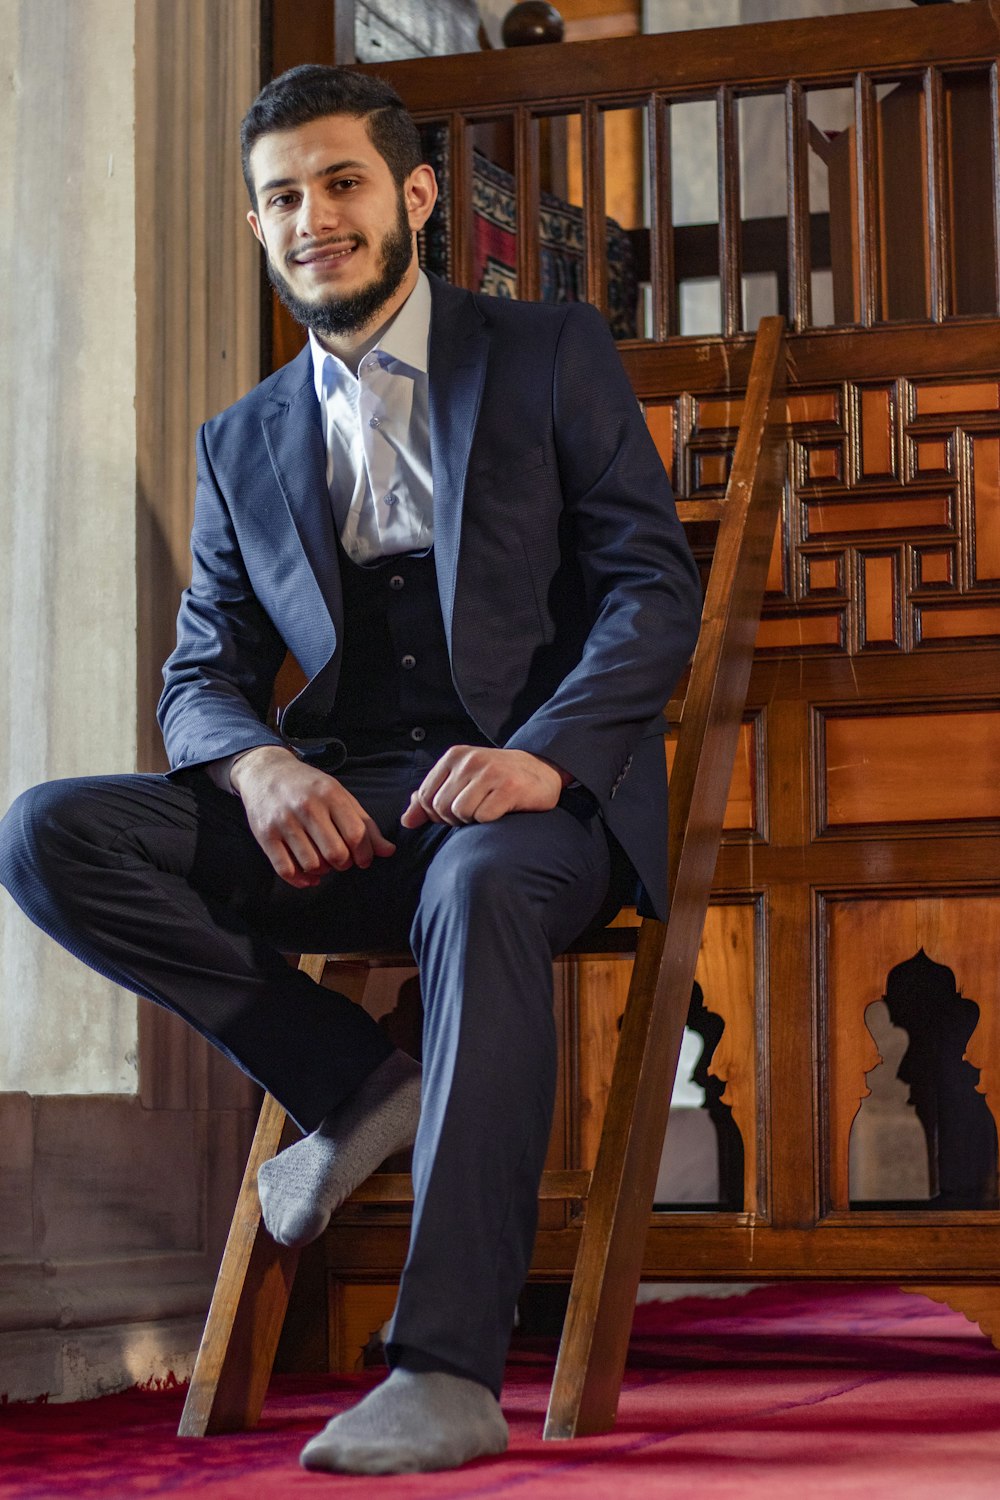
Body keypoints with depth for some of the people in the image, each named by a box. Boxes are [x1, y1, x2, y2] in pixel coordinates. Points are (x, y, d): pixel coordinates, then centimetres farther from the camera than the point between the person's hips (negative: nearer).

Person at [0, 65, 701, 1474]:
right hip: (338, 812, 4)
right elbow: (202, 678, 13)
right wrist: (262, 769, -13)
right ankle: (360, 1081, -12)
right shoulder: (243, 444, 18)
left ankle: (450, 1372, -43)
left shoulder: (553, 355, 8)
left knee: (477, 893, -41)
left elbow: (655, 590, -1)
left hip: (539, 790, -4)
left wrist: (541, 754, -21)